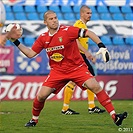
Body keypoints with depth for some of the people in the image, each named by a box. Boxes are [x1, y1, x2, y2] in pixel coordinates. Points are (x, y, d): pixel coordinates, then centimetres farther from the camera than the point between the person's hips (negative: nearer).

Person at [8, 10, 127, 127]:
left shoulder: (67, 30, -15)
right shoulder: (43, 38, 1)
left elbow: (88, 33, -17)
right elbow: (30, 53, 7)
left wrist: (102, 47, -26)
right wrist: (16, 42, 0)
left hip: (77, 68, -3)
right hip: (57, 71, 3)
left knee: (95, 87, -21)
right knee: (41, 96, -6)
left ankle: (114, 116, -19)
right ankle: (34, 120, 21)